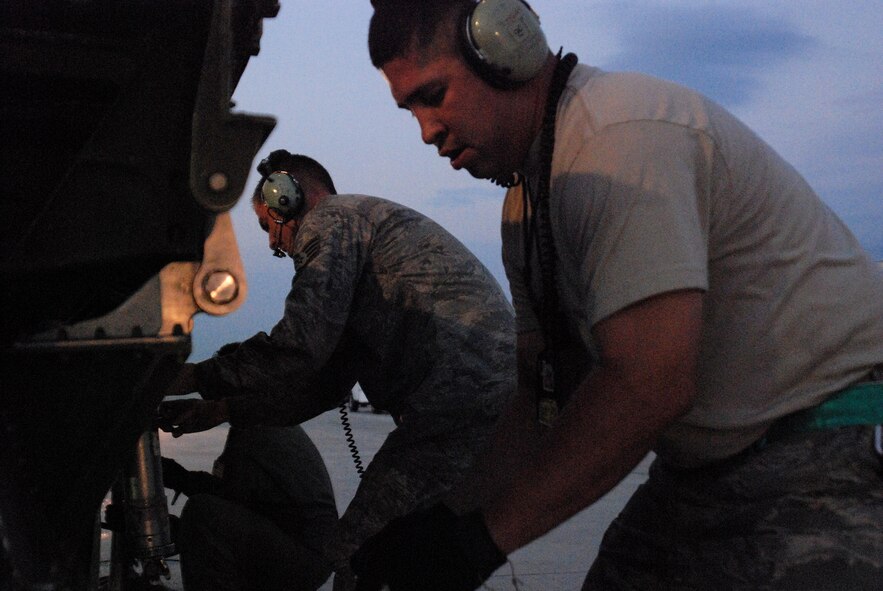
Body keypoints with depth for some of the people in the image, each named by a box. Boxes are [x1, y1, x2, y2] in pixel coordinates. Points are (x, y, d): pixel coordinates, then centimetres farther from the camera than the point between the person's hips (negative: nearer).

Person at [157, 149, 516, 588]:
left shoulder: (331, 220, 1)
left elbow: (300, 346, -14)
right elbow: (327, 382, 27)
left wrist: (194, 378, -1)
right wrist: (219, 408, 26)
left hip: (459, 407, -11)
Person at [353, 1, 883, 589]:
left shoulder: (621, 133, -22)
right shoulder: (526, 202, 8)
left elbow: (649, 384, -29)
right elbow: (539, 390, 9)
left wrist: (483, 536, -24)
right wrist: (457, 516, -1)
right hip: (711, 465, 8)